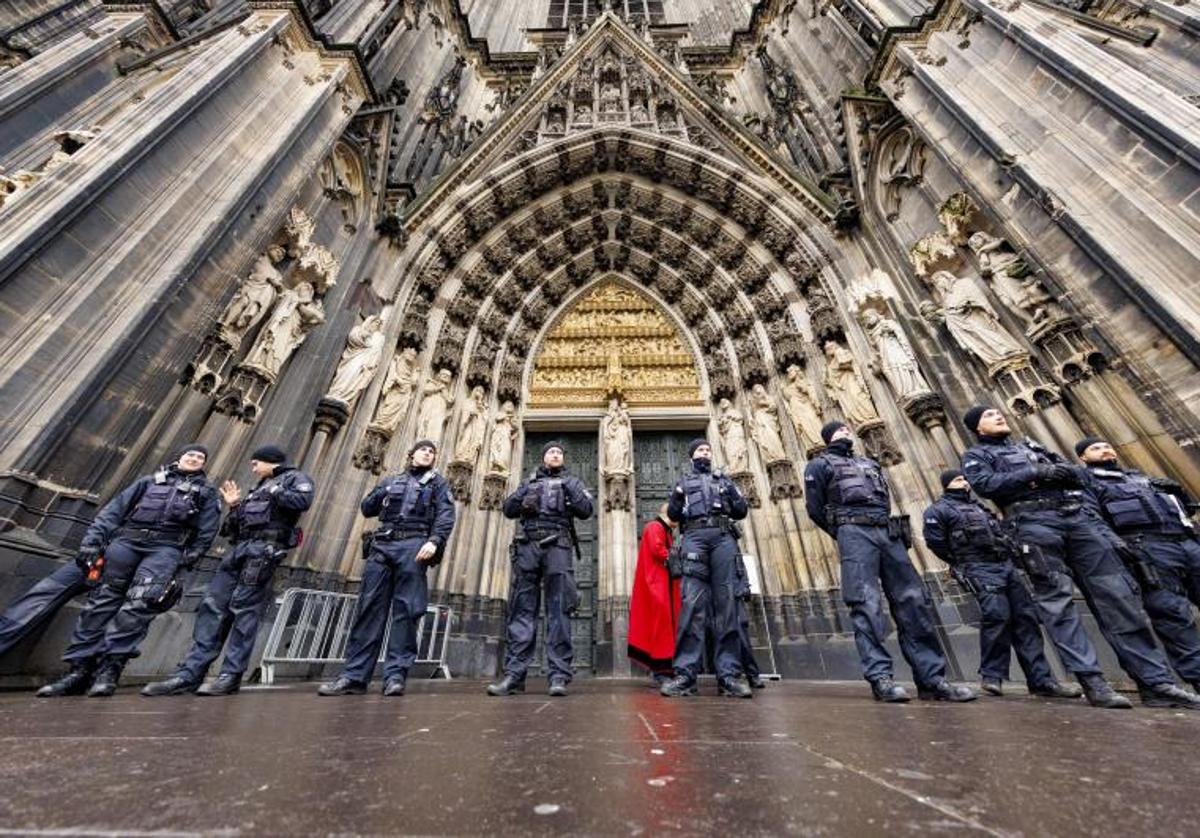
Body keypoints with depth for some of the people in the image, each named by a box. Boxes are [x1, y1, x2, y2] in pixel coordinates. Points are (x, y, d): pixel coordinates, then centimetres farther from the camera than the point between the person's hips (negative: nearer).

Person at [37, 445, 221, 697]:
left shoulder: (206, 491, 15)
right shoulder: (150, 480, 22)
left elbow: (206, 530, 7)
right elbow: (115, 508, 13)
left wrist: (189, 558, -2)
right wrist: (92, 541, 1)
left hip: (165, 548, -3)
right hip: (127, 540, 3)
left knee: (138, 604, -16)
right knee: (102, 600, -1)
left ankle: (109, 668, -15)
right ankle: (79, 669, 5)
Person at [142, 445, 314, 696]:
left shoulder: (295, 477, 5)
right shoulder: (261, 487, 30)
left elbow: (303, 500, -19)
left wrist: (274, 493, -6)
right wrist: (235, 507, 17)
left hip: (264, 549, -9)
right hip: (241, 549, 9)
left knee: (244, 610, -9)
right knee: (212, 607, 1)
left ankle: (231, 676, -4)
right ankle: (190, 674, 4)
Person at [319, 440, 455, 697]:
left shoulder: (438, 483, 13)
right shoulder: (391, 480, 24)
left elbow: (446, 516, -1)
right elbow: (366, 508, 22)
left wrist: (434, 541, -19)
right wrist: (384, 493, 3)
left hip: (413, 546, -3)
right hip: (382, 545, 3)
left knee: (405, 610, -6)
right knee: (369, 608, 0)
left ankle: (396, 675, -2)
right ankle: (354, 676, 6)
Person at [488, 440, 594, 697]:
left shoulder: (571, 481, 19)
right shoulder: (528, 482, 23)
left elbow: (586, 510, 6)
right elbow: (508, 509, 15)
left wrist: (572, 493, -7)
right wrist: (522, 501, -3)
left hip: (557, 547, -1)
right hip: (527, 546, 2)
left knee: (558, 611, -5)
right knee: (522, 610, 0)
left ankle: (558, 675, -3)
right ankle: (514, 674, 3)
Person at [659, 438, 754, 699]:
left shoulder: (724, 479, 27)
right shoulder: (684, 480, 23)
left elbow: (741, 511, 19)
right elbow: (673, 514, 16)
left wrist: (734, 496, -2)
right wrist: (676, 499, -6)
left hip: (723, 536, 2)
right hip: (694, 536, -2)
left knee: (726, 603, -6)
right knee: (692, 603, -11)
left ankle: (728, 674, -4)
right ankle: (686, 674, -13)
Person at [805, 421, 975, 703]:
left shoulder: (870, 463, 29)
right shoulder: (820, 464, 9)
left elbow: (885, 500, 26)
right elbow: (814, 508, 3)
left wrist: (888, 528, 10)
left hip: (888, 533, 6)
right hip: (855, 532, -6)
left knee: (912, 601, -1)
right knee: (867, 604, -12)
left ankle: (932, 678, 3)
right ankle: (880, 677, -11)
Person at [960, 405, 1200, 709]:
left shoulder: (1030, 445, 30)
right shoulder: (977, 455, 9)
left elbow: (1076, 471, 23)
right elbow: (985, 484, -9)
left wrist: (1066, 471, -1)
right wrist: (1035, 472, -11)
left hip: (1077, 515, 6)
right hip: (1034, 522, -6)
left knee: (1118, 595, 0)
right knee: (1058, 600, -10)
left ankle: (1155, 681, 4)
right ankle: (1092, 682, -9)